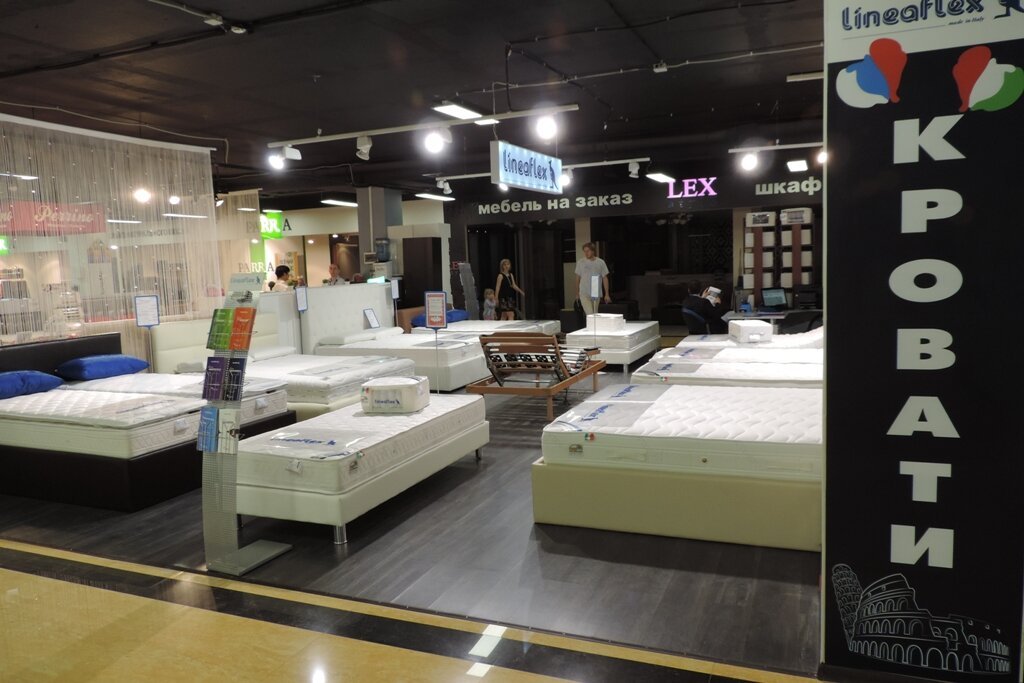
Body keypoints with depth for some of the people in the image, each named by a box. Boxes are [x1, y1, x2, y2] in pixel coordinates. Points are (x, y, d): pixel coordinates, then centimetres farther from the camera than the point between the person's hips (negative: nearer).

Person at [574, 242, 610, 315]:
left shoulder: (601, 262, 1)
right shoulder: (580, 262, 0)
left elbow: (605, 279, 4)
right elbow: (578, 278, 7)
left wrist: (607, 294, 1)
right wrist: (577, 294, 9)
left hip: (596, 294, 2)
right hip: (584, 294, -2)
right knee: (590, 315, -14)